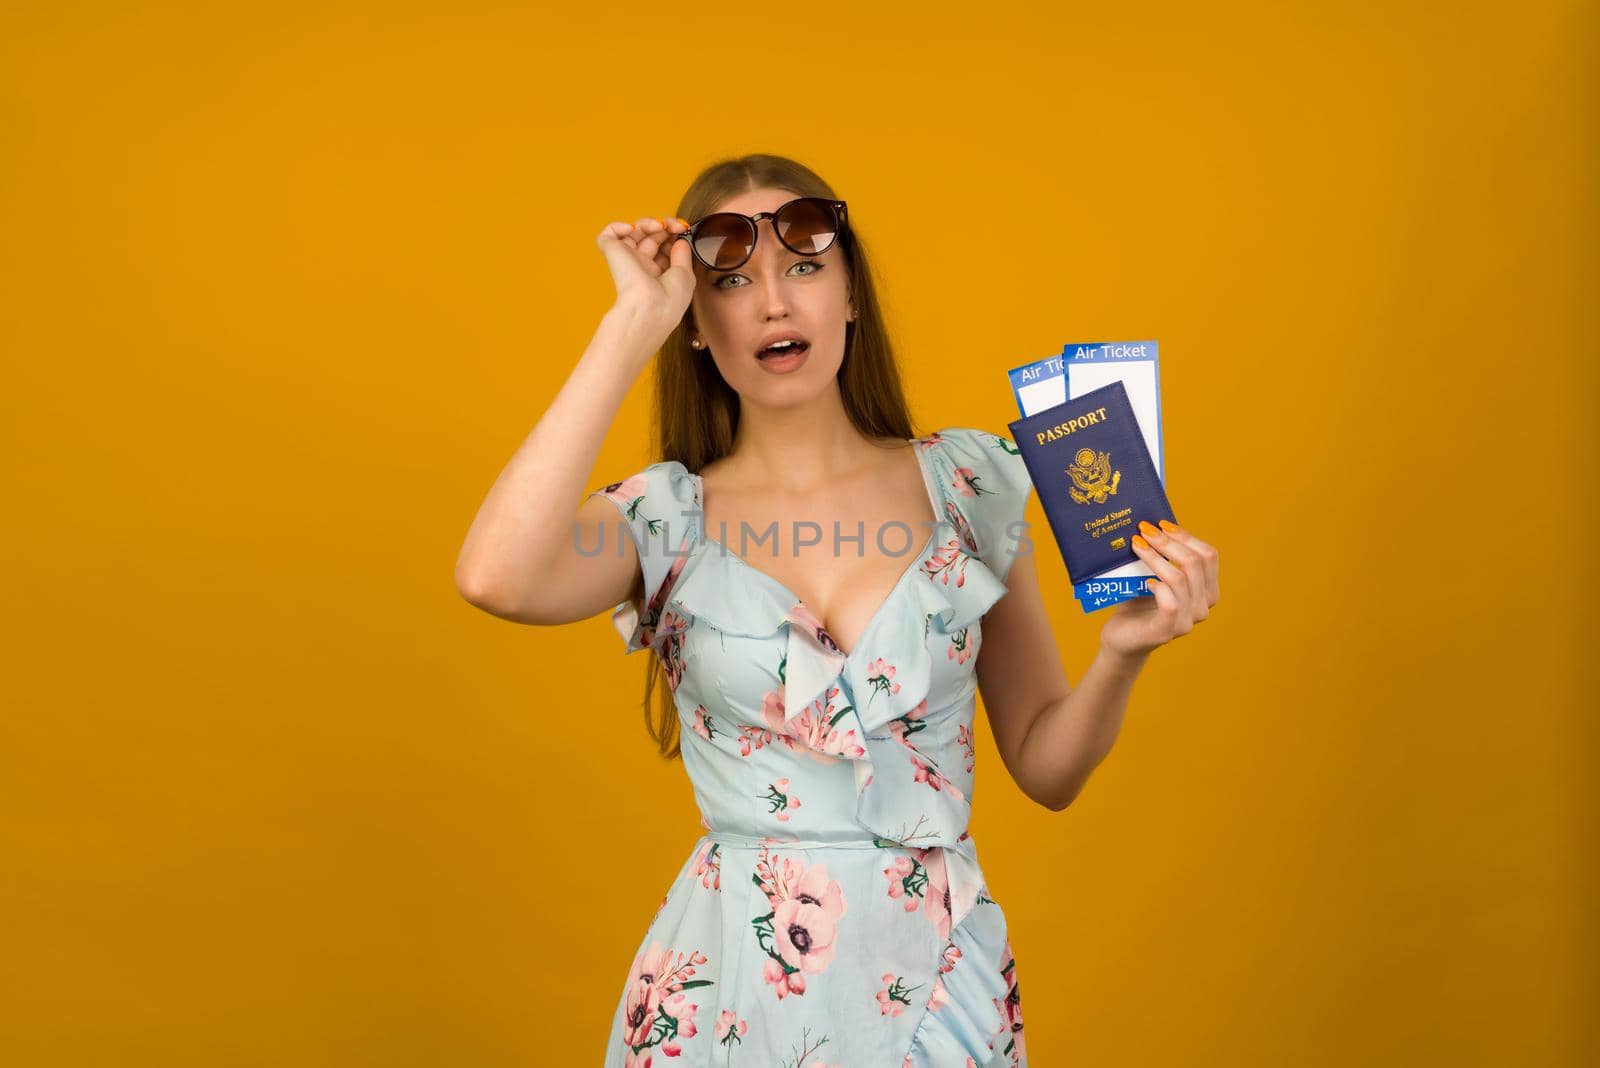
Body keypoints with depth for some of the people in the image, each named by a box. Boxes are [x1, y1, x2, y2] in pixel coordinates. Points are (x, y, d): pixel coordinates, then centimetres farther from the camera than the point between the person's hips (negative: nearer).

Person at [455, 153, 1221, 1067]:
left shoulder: (966, 483, -1)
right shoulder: (667, 518, -5)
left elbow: (1047, 769, 4)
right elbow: (496, 579, -28)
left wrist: (1123, 651, -17)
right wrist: (634, 325, -20)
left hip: (942, 981, 1)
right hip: (732, 985, -1)